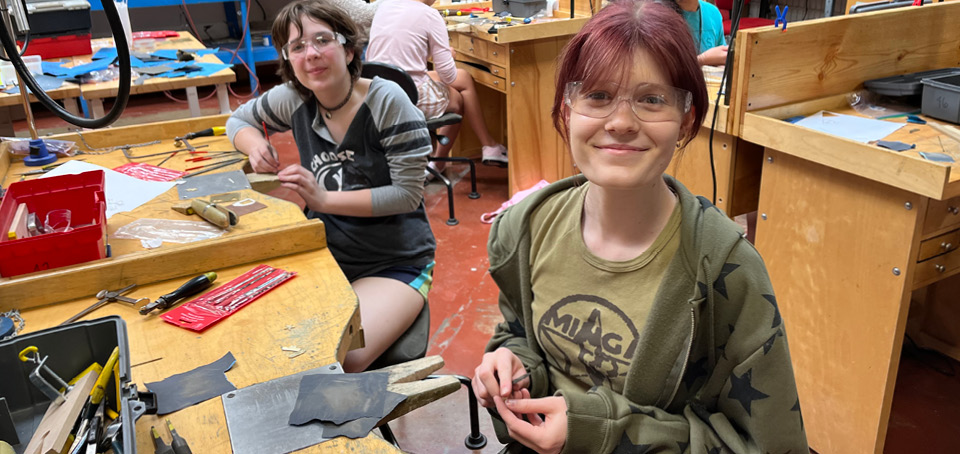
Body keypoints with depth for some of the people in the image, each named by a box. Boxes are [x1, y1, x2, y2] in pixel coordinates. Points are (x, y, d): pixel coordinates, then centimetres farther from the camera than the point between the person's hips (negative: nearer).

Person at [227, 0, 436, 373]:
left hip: (395, 264, -4)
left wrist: (324, 199, -23)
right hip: (324, 256, 5)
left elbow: (408, 194, -17)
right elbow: (238, 120, 18)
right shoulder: (293, 99, -1)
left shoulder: (386, 101, -15)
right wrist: (254, 143, -6)